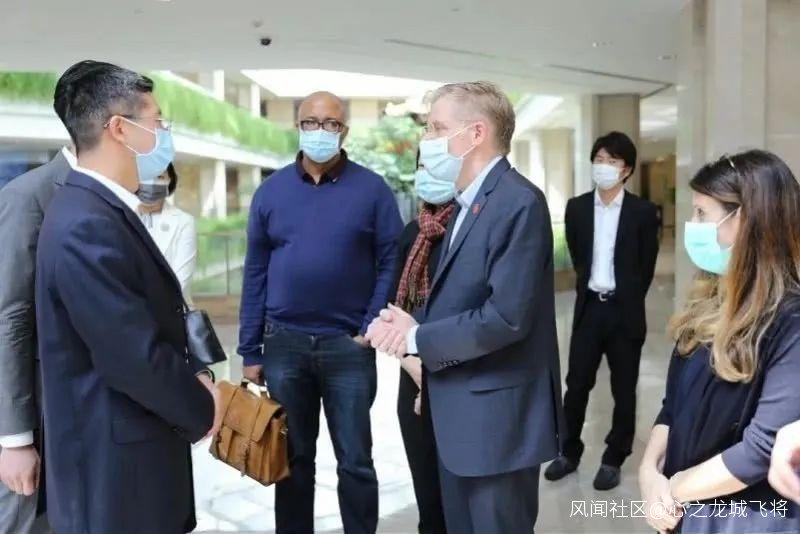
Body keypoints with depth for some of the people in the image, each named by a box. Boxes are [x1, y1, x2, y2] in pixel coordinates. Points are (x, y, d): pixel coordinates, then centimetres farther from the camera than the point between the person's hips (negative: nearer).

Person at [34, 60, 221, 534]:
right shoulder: (86, 226, -25)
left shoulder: (104, 209, 7)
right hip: (115, 469, -9)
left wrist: (195, 375, 0)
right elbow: (135, 357, -26)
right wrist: (202, 408, -9)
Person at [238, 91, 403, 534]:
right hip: (285, 343, 2)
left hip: (348, 345, -2)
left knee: (355, 461, 9)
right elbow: (255, 272, 5)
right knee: (293, 459, 15)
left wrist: (371, 328, -12)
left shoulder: (372, 189, -2)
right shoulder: (271, 190, 4)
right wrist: (250, 349, 4)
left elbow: (391, 263, -3)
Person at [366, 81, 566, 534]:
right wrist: (410, 327, -7)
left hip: (498, 417, -9)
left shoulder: (519, 202, -19)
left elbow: (506, 318, -25)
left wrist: (418, 338, -15)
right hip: (460, 415, 9)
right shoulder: (469, 204, 11)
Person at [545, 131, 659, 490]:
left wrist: (627, 299, 6)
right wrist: (590, 289, 10)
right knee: (576, 385, 8)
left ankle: (613, 459, 22)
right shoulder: (577, 208, 3)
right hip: (589, 307, 2)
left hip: (625, 311, -2)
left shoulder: (643, 212, -5)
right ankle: (569, 452, 25)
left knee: (623, 390, 8)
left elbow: (646, 266, 1)